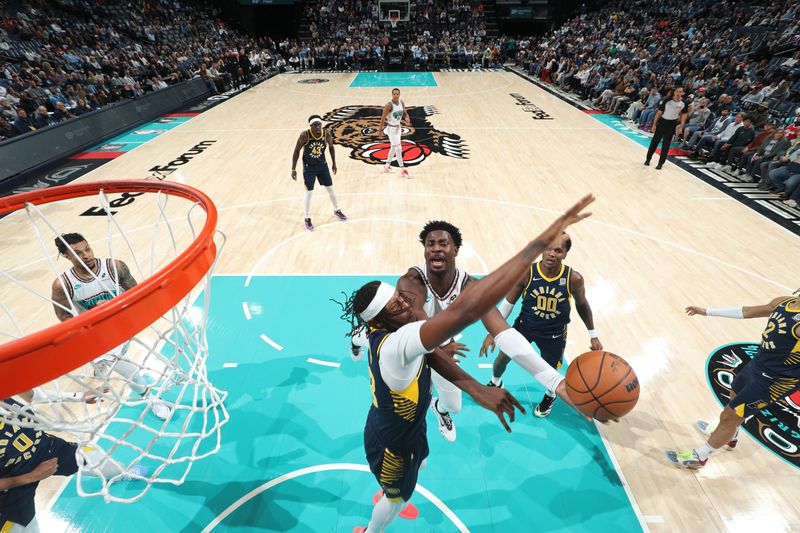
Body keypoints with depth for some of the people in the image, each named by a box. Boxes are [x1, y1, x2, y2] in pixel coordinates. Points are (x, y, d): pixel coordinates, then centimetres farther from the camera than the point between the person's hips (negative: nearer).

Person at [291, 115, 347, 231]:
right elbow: (296, 151, -12)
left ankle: (337, 210, 35)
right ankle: (308, 219, 14)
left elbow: (331, 146, 5)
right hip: (309, 167, -3)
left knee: (330, 189, 13)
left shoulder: (326, 133, -15)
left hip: (322, 165, 3)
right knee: (309, 192, -1)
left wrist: (334, 163, 9)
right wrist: (293, 169, -13)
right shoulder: (305, 135, -23)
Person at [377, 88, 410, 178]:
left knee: (393, 147, 18)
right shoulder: (389, 105, -20)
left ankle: (387, 165, 34)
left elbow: (405, 113, 10)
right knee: (398, 148, -10)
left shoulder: (402, 103, 0)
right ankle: (403, 170, -5)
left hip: (398, 127, 8)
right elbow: (383, 117, -17)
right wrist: (380, 129, -16)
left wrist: (407, 118, -12)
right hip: (391, 129, -8)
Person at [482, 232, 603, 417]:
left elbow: (582, 305, -1)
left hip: (554, 334, 0)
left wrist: (593, 335, 7)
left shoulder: (574, 279, -23)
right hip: (525, 326, 1)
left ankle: (551, 395, 54)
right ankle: (495, 383, 50)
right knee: (502, 358, 14)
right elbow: (508, 302, -12)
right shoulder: (526, 273, -24)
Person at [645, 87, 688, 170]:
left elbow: (684, 114, 4)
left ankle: (661, 163, 6)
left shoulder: (684, 103, -8)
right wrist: (654, 124, -10)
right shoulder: (667, 100, -15)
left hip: (672, 124, 1)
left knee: (666, 144, 1)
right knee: (654, 141, 3)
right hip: (662, 121, -1)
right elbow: (659, 112, -8)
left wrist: (681, 126, -1)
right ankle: (648, 159, 20)